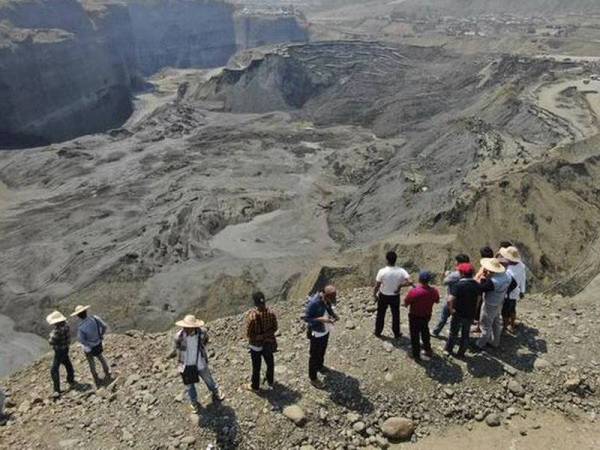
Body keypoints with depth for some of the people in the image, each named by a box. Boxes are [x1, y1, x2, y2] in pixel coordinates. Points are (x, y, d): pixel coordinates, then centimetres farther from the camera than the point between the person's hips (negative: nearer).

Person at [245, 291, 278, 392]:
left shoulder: (251, 315, -28)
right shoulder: (271, 313, -16)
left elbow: (249, 333, -19)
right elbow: (275, 328, -4)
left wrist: (256, 337, 1)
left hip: (256, 345, -3)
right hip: (269, 343, 4)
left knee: (256, 367, 16)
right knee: (270, 363, 25)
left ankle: (255, 386, 34)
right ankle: (270, 382, 45)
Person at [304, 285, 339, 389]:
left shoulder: (328, 299, -12)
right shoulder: (314, 303, -34)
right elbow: (306, 318, -25)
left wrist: (333, 314, -13)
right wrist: (321, 319, -34)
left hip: (326, 330, 7)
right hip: (317, 333, -7)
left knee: (323, 350, 29)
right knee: (314, 355, 11)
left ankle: (320, 365, 56)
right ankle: (313, 378, 29)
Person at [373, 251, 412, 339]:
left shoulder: (382, 271, -23)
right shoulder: (401, 271, -18)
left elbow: (377, 286, -17)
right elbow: (410, 282, -27)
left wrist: (375, 295, 0)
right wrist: (400, 285, -12)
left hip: (383, 296, -1)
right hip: (395, 296, 1)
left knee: (380, 314, 19)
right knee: (396, 315, 21)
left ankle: (378, 332, 34)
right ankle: (396, 334, 34)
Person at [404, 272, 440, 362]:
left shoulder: (413, 291, -30)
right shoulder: (434, 291, -16)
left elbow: (406, 303, -17)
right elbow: (437, 301, 5)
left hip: (415, 317, -4)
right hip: (427, 316, 4)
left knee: (415, 335, 12)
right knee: (425, 332, 28)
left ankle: (416, 355, 21)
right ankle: (428, 350, 43)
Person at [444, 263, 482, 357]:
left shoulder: (458, 285, -24)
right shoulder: (477, 285, -7)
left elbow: (449, 301, -32)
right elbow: (478, 300, 3)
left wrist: (451, 309, -15)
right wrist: (474, 310, 13)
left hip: (458, 314, -4)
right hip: (471, 314, 4)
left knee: (454, 332, 17)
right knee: (465, 334, 20)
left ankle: (448, 350, 32)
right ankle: (461, 353, 30)